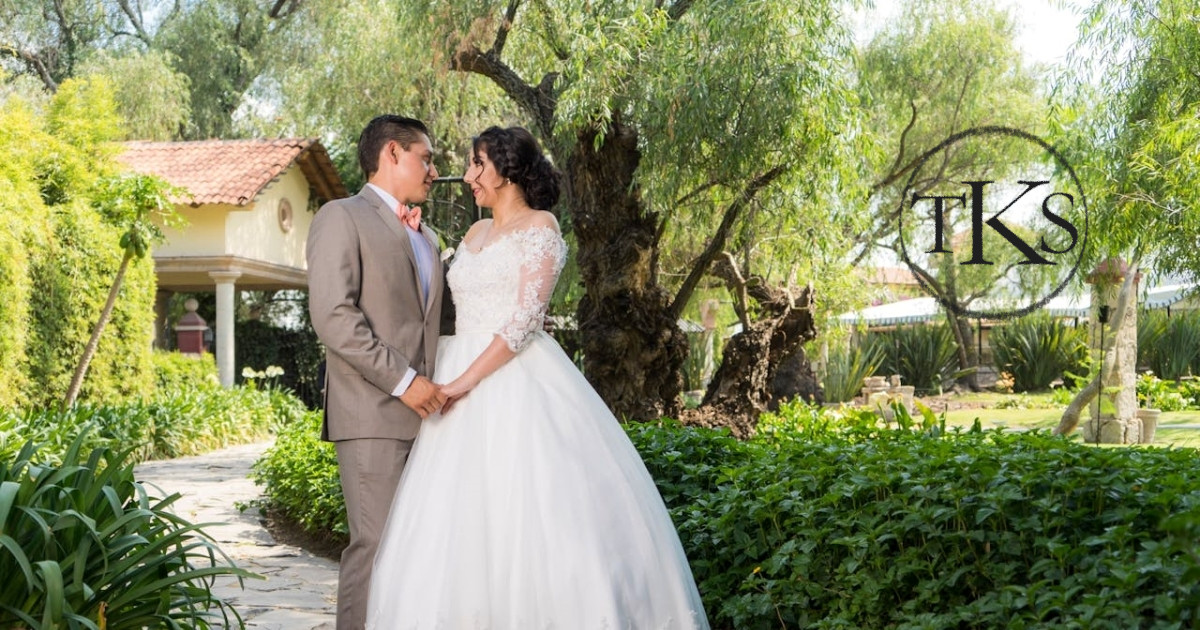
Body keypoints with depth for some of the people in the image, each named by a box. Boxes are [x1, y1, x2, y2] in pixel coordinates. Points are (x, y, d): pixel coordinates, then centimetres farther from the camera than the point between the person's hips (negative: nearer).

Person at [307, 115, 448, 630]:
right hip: (372, 414, -7)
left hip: (423, 413, 7)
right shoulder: (342, 217, -1)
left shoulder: (425, 237, 23)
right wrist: (403, 381, -15)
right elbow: (332, 316, -13)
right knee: (375, 545, -9)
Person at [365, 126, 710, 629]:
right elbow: (456, 310, 19)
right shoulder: (475, 234, 19)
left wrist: (466, 380, -17)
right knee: (464, 518, 1)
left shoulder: (539, 226, -2)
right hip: (463, 386, 7)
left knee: (528, 507, -10)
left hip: (517, 384, -7)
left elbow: (526, 318, -12)